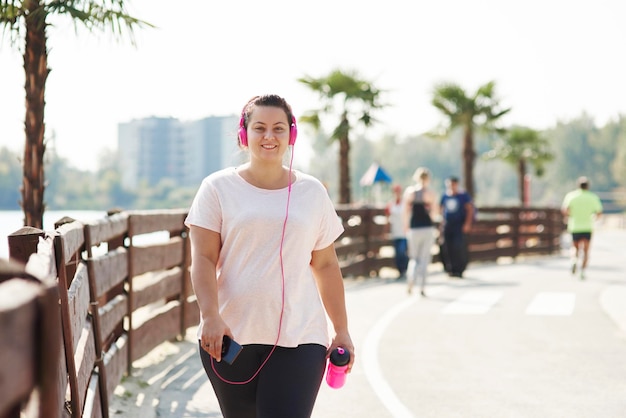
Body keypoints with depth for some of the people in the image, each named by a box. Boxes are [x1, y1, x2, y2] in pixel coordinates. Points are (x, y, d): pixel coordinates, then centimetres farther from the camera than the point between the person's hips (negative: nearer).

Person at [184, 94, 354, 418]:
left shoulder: (312, 192, 9)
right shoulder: (218, 188, 3)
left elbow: (326, 265, 12)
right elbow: (203, 260, -3)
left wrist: (341, 331, 11)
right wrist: (210, 318, -16)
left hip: (299, 337, 0)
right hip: (231, 336, 0)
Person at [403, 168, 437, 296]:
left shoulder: (409, 191, 1)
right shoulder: (429, 193, -5)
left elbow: (406, 211, 5)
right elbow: (434, 211, -1)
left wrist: (406, 226, 14)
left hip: (414, 229, 2)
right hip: (427, 228, -2)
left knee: (414, 258, 13)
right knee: (425, 258, 7)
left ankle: (410, 283, -11)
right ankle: (422, 287, 2)